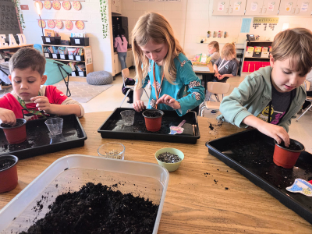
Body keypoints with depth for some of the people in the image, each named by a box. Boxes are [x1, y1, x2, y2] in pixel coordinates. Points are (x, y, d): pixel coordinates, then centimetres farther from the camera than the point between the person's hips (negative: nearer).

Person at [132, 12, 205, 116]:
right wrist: (136, 100, -3)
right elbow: (140, 83, 14)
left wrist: (178, 104, -30)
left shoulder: (181, 63, -17)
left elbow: (199, 93, -16)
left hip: (174, 116, -3)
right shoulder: (148, 61, -2)